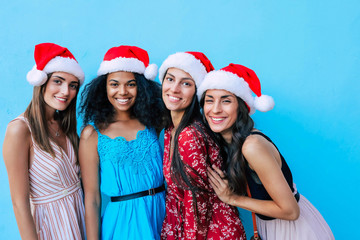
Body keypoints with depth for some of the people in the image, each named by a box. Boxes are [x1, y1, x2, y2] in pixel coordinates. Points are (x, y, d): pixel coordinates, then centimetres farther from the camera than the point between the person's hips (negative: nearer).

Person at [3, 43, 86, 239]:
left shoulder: (63, 124, 1)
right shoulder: (21, 129, -20)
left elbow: (73, 175, 5)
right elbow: (20, 202, -19)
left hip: (79, 212, 6)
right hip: (50, 221, -6)